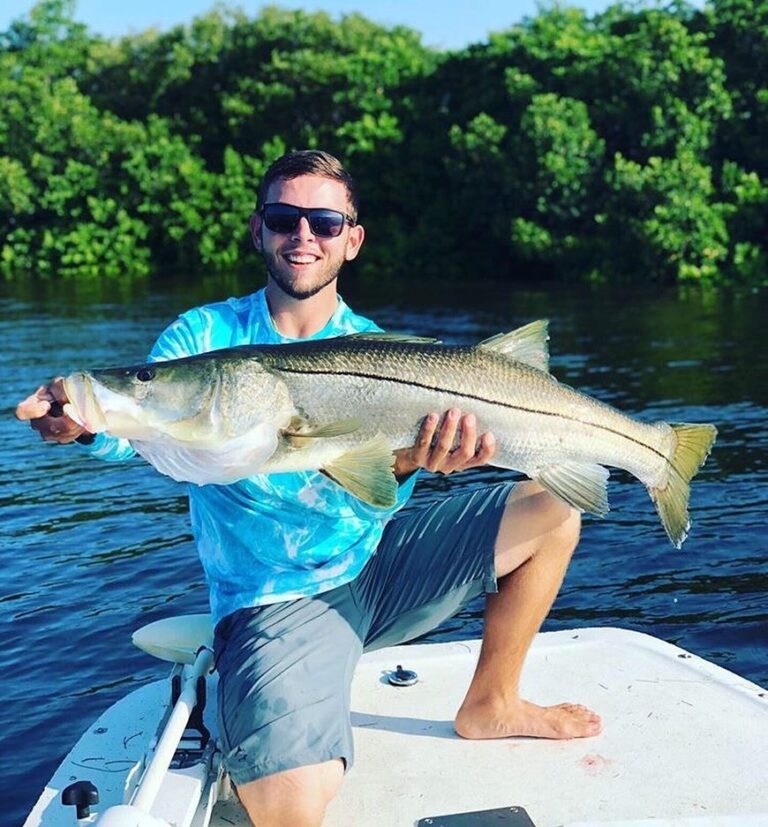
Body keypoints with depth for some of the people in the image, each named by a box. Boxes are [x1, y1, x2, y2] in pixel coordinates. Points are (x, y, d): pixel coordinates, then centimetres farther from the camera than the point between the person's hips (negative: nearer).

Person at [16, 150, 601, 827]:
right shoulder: (204, 335, -2)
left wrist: (407, 464, -37)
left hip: (375, 566, 4)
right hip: (275, 599, -4)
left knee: (555, 509, -2)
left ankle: (490, 705, 14)